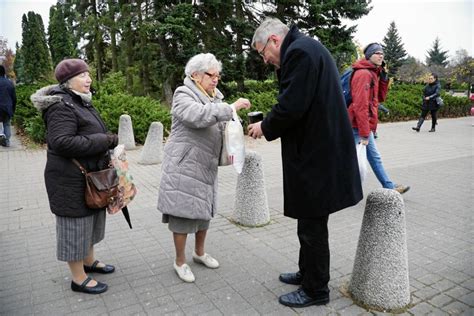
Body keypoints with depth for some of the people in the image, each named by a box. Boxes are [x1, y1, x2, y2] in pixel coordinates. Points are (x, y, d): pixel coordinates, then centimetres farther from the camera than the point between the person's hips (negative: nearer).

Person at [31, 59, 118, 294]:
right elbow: (62, 142, -30)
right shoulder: (62, 106, -19)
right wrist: (104, 141, -26)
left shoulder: (80, 101, 12)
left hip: (90, 176, 10)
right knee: (75, 224, 3)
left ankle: (89, 261, 40)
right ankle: (78, 279, 19)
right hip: (71, 181, -10)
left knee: (89, 219, 21)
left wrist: (107, 140, 5)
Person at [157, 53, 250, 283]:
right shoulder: (183, 94, -9)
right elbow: (197, 115, -30)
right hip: (184, 166, -7)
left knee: (204, 209, 16)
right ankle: (180, 261, 17)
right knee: (184, 212, 0)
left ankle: (199, 252, 35)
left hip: (206, 165, 8)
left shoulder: (214, 96, 14)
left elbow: (218, 127, 20)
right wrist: (231, 108, -29)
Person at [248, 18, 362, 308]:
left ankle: (316, 290, 21)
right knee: (310, 223, 21)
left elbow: (291, 106, -23)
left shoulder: (299, 51, -14)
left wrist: (265, 127, -5)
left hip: (316, 157, -10)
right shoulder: (309, 48, 18)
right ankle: (308, 274, 37)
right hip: (320, 151, 10)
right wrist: (271, 124, 12)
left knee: (312, 227, 4)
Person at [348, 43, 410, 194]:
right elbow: (360, 105, -23)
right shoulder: (364, 74, -16)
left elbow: (380, 98, 19)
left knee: (374, 157, 17)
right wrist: (364, 133, -24)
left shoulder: (373, 73, 15)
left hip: (365, 124, 10)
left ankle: (389, 187, 28)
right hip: (359, 125, -10)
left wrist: (383, 77, 6)